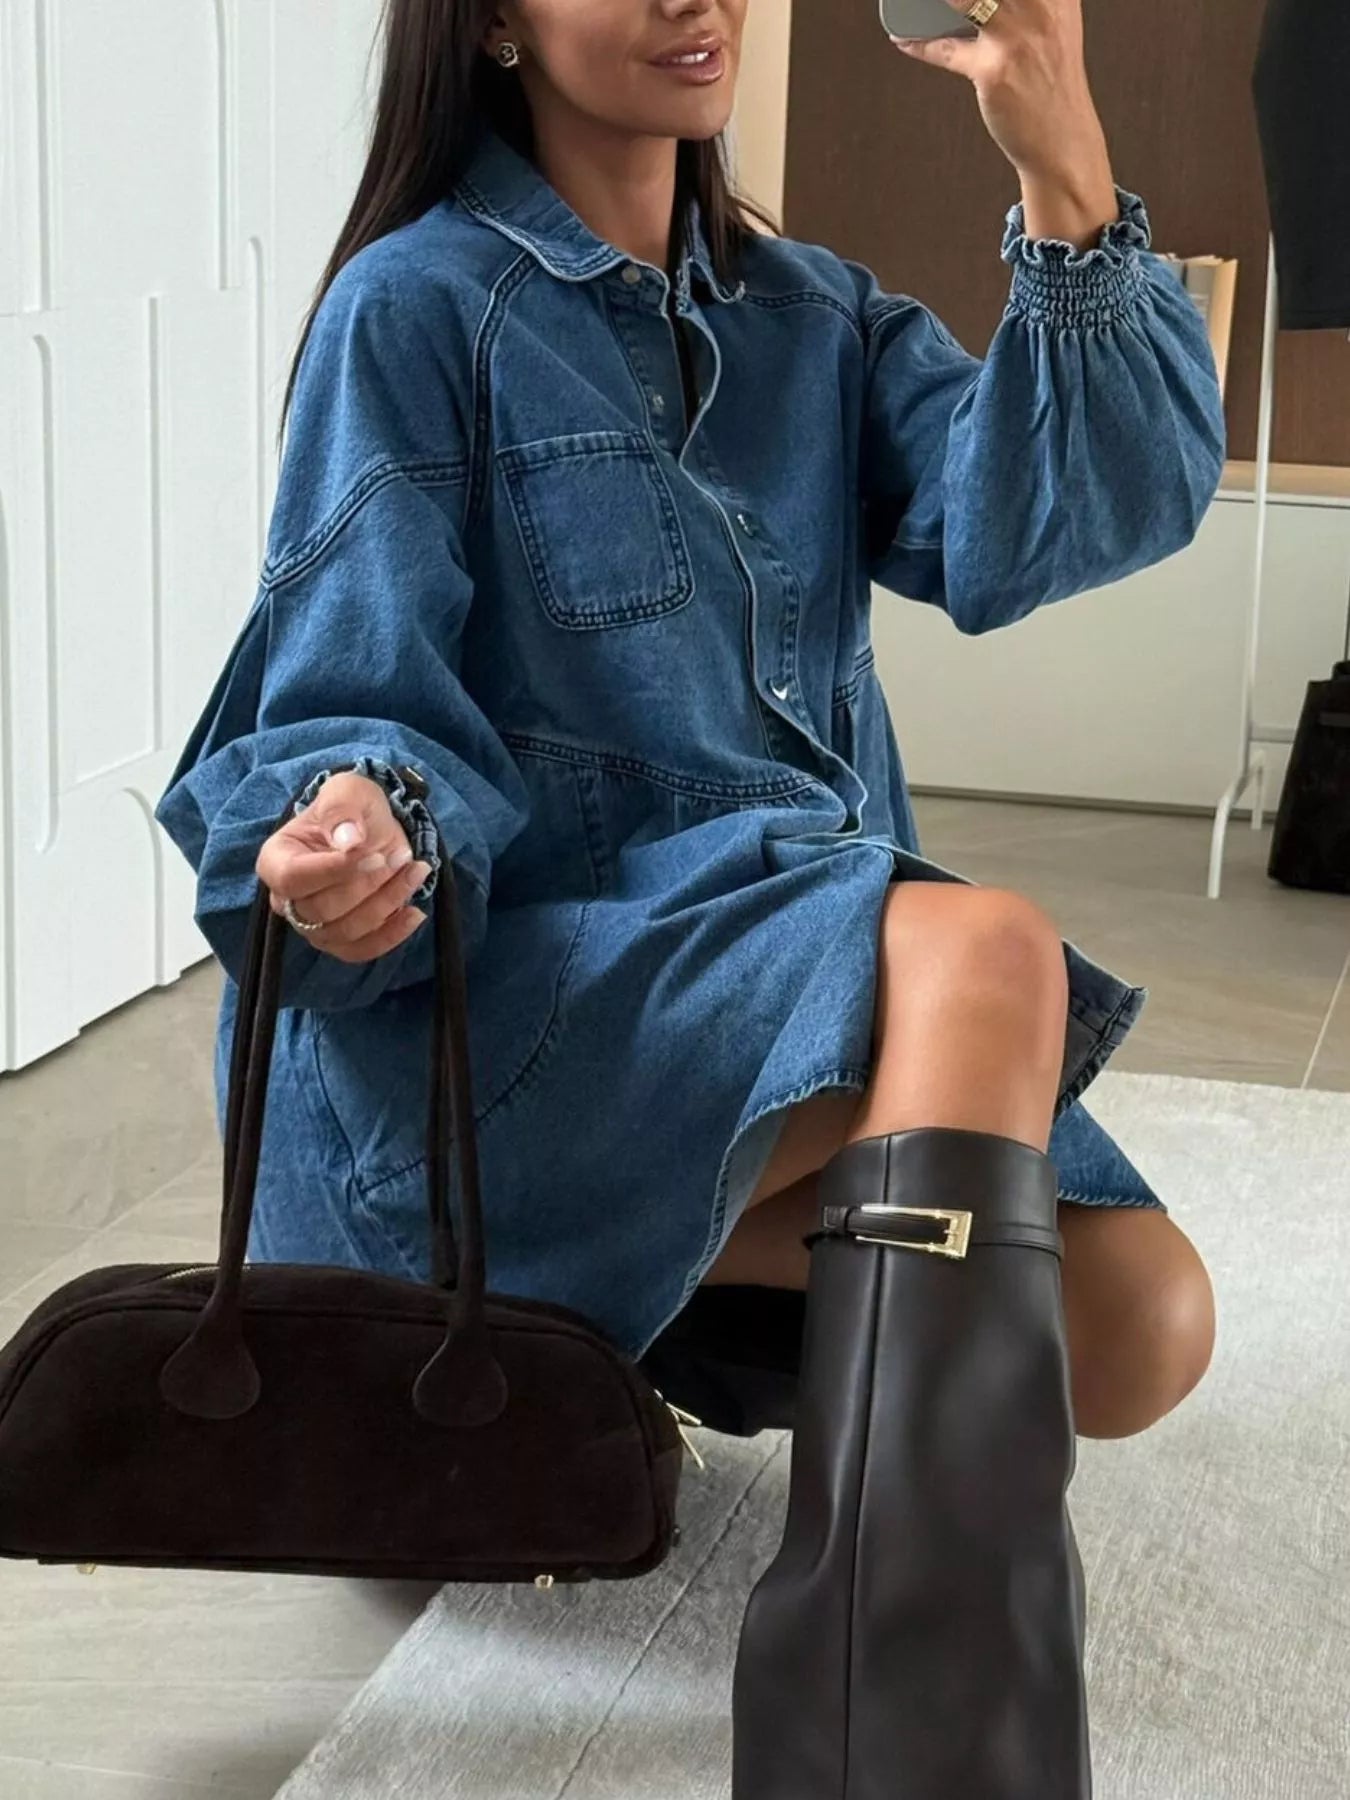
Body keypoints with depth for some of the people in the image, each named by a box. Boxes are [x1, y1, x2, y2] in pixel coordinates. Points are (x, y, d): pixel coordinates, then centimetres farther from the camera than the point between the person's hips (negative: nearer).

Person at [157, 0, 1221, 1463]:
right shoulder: (415, 310, -4)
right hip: (507, 988, -6)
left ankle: (652, 1288, 3)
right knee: (982, 950, -32)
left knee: (1141, 1331, -14)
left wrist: (1065, 178, -17)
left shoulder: (817, 317, 12)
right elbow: (356, 696, -7)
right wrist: (359, 825, -31)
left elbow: (1034, 532, -6)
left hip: (815, 950, 6)